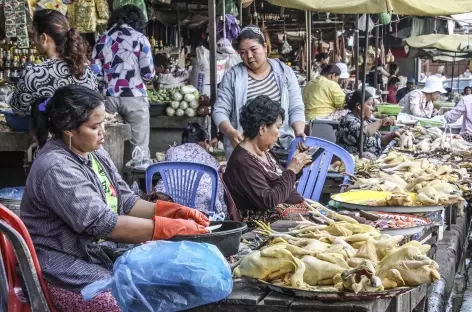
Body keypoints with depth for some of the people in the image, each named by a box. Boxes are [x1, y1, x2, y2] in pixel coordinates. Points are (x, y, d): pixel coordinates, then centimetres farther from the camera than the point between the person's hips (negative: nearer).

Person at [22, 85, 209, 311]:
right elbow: (103, 224, -26)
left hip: (101, 254, 9)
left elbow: (125, 202, 8)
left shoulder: (94, 153, 7)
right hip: (66, 269, -9)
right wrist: (173, 227, -24)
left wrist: (176, 211, -7)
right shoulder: (56, 168, -22)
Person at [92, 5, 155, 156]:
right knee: (140, 146, 3)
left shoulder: (103, 39, 9)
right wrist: (148, 75, 15)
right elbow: (148, 73, -6)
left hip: (109, 97, 4)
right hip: (134, 97, -4)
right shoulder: (139, 38, -1)